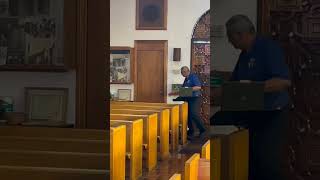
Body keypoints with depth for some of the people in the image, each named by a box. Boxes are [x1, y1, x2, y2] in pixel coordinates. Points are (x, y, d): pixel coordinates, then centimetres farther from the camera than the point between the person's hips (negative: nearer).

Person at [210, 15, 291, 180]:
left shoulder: (269, 48, -15)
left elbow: (285, 81, -27)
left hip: (273, 115, -9)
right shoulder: (245, 54, 11)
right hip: (250, 112, 9)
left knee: (268, 164, -11)